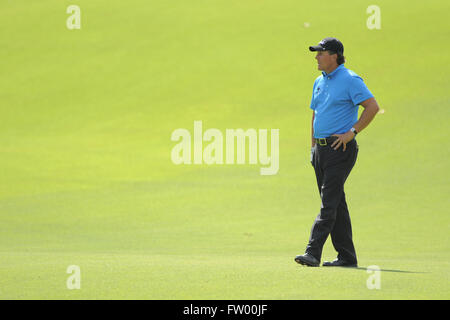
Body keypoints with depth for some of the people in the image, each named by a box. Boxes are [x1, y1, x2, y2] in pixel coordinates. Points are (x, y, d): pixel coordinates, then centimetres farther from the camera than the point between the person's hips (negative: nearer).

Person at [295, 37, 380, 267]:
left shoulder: (350, 80, -9)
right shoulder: (319, 82, 16)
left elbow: (372, 106, -17)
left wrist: (352, 132, -17)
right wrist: (313, 147, 18)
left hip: (340, 148, -9)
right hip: (321, 149, 9)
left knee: (329, 203, -13)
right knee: (336, 204, 9)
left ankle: (313, 253, -20)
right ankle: (346, 256, 13)